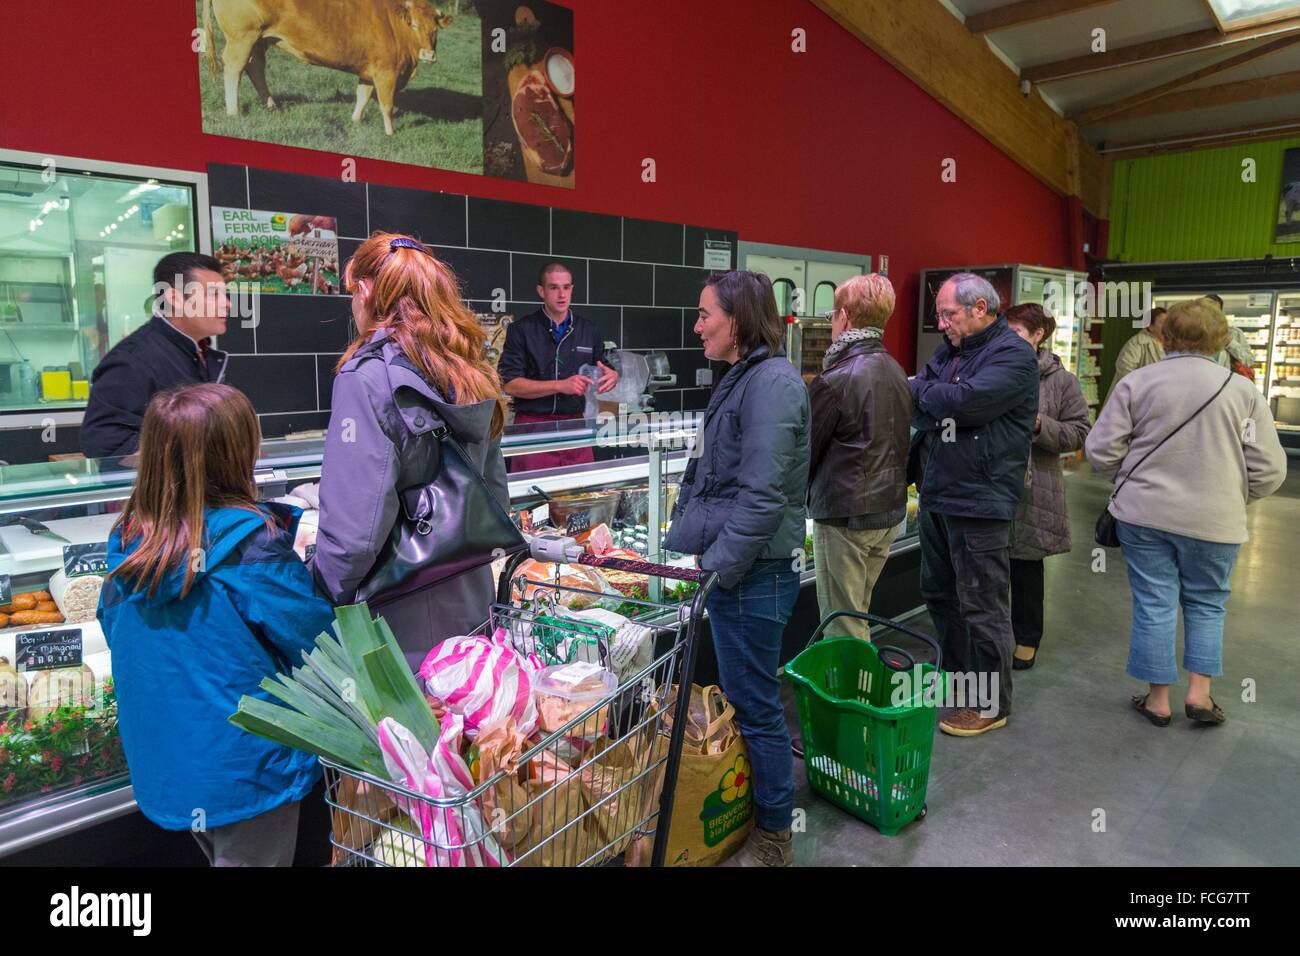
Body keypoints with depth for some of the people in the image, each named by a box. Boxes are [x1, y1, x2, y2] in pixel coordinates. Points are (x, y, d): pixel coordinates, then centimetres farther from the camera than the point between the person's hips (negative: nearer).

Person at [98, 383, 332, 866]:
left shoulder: (127, 541, -4)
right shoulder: (249, 542, -24)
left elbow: (115, 634, 10)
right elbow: (316, 640, -17)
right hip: (245, 768, -6)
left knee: (222, 855, 26)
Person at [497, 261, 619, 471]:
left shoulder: (589, 331, 12)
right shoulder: (521, 330, 0)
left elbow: (602, 374, 18)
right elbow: (510, 384, -8)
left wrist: (612, 377, -6)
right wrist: (560, 386, -16)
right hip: (533, 425, -3)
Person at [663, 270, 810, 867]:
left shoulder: (773, 382, -16)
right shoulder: (741, 379, 14)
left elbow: (762, 495, -22)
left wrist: (716, 566, -18)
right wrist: (677, 545, 16)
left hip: (754, 573, -9)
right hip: (726, 568, 10)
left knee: (754, 706, 4)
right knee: (742, 698, 20)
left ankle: (772, 839, 23)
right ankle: (742, 817, 37)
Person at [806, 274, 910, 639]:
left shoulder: (835, 380, -19)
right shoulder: (897, 372, 5)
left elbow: (806, 450, -11)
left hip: (845, 516, -8)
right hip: (891, 511, 8)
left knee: (842, 626, 4)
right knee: (859, 611, 21)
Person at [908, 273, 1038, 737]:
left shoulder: (1012, 354, -12)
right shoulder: (950, 350, 13)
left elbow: (965, 402, -25)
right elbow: (913, 397, 10)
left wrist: (925, 391, -9)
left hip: (978, 502, -8)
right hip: (936, 495, 9)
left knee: (982, 606, 2)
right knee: (939, 594, 19)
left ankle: (990, 705, 18)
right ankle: (955, 677, 37)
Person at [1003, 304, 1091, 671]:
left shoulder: (1061, 381, -2)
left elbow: (1079, 433, -3)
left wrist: (1039, 424, -17)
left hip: (1032, 491, -2)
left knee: (1026, 566, 11)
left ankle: (1027, 638, 27)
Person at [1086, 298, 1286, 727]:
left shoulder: (1137, 381, -5)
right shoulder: (1244, 390, -2)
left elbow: (1101, 451, -5)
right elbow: (1269, 470, -2)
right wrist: (1232, 496, 16)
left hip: (1144, 513, 0)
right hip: (1213, 521, 1)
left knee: (1154, 604, 8)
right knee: (1206, 603, 19)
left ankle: (1157, 699, 17)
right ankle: (1200, 693, 18)